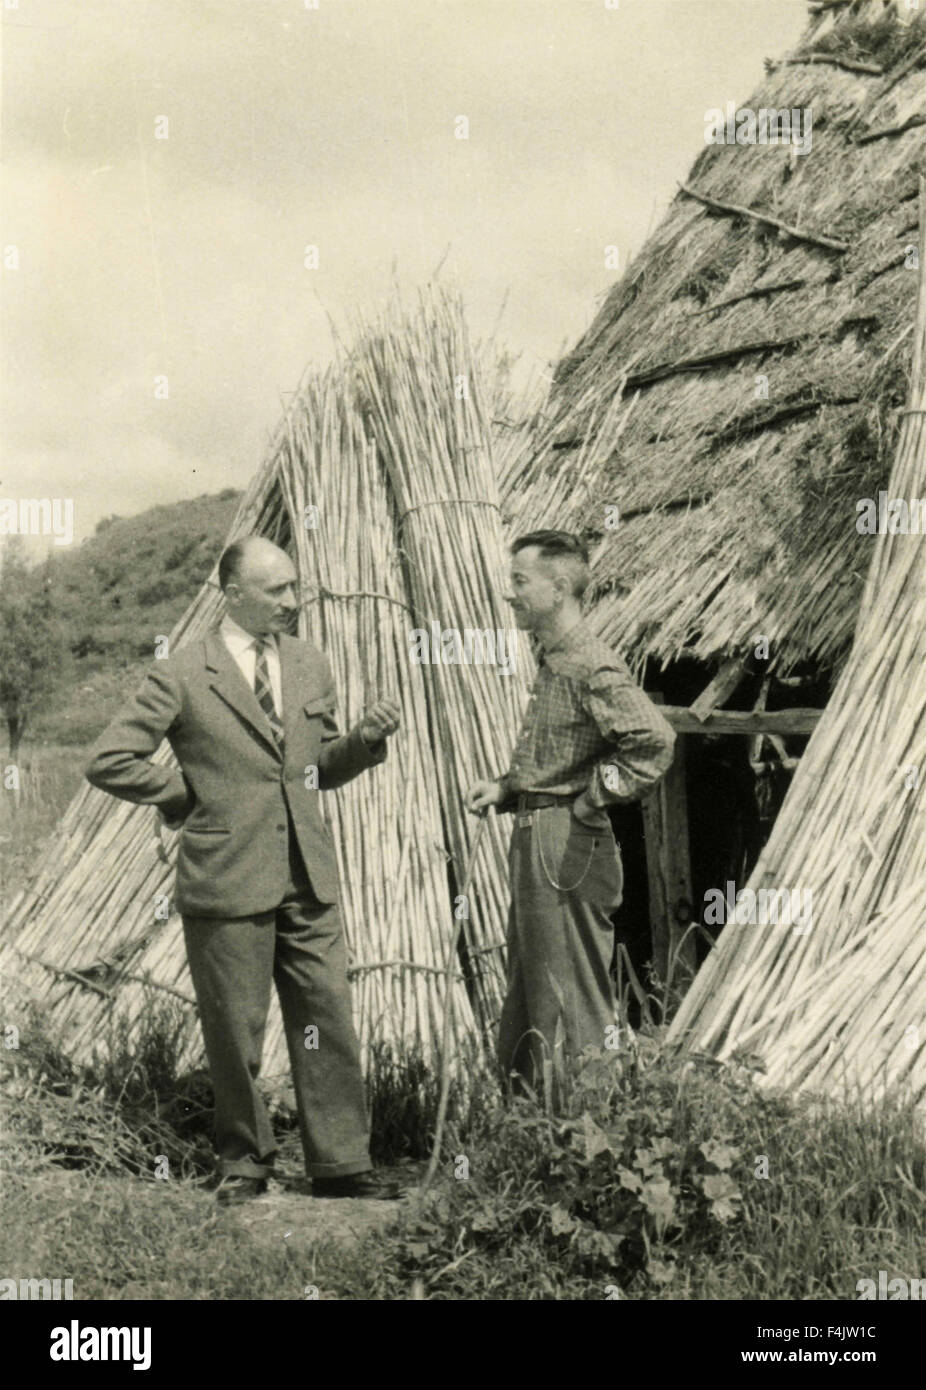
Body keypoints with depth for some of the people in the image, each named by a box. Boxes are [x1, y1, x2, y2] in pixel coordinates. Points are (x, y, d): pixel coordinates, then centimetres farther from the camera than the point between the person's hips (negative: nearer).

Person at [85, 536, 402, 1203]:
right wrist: (188, 796, -4)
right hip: (227, 881, -4)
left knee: (329, 1020, 4)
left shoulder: (310, 666, 11)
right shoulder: (183, 677, -6)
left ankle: (341, 1162, 13)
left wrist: (367, 738, 1)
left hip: (309, 879, 4)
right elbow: (108, 761, -5)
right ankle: (245, 1160, 22)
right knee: (236, 1031, 6)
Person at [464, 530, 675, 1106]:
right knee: (530, 997, 16)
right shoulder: (552, 658, 14)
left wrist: (590, 801, -19)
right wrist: (506, 788, 11)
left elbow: (655, 741, -28)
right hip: (537, 843, 10)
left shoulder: (592, 666, -16)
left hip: (567, 848, -10)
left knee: (574, 1004, -2)